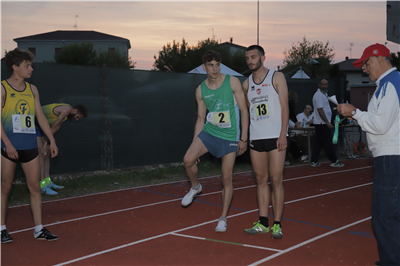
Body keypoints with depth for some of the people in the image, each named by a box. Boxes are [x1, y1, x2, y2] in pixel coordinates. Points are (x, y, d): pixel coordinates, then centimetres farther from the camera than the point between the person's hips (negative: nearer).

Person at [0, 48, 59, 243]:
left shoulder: (32, 90, 11)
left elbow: (41, 117, 13)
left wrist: (52, 141, 8)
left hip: (30, 146, 4)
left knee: (35, 187, 4)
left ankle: (39, 229, 10)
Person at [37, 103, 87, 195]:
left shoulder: (66, 111, 10)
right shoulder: (67, 109, -21)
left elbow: (56, 128, 8)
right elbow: (54, 127, -20)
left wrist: (47, 143, 1)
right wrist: (46, 144, -16)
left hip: (40, 126, 10)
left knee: (47, 153, 11)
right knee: (42, 154, -13)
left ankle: (47, 182, 16)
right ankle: (42, 185, -13)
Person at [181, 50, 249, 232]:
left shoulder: (232, 82, -7)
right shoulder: (201, 90, 2)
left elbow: (244, 110, -4)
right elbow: (200, 118, 11)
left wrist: (243, 139, -9)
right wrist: (195, 145, 9)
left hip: (230, 136, -2)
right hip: (209, 131, 3)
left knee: (227, 178, 0)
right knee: (188, 160, -19)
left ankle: (223, 219, 15)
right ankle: (195, 187, 13)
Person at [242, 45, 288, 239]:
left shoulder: (277, 77, 0)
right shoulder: (246, 84, 13)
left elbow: (284, 106, -5)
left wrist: (283, 134, -13)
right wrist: (245, 136, 13)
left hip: (275, 136, -4)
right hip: (255, 138, 4)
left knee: (276, 180, -3)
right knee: (261, 180, 7)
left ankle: (277, 224, 2)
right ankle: (263, 223, 13)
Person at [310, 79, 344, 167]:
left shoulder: (323, 94, 19)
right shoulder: (319, 95, -14)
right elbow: (320, 110, -21)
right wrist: (327, 122, -22)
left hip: (319, 124, 10)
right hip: (322, 123, -10)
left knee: (318, 143, 10)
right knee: (328, 143, -4)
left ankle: (314, 161, 12)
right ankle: (334, 161, 1)